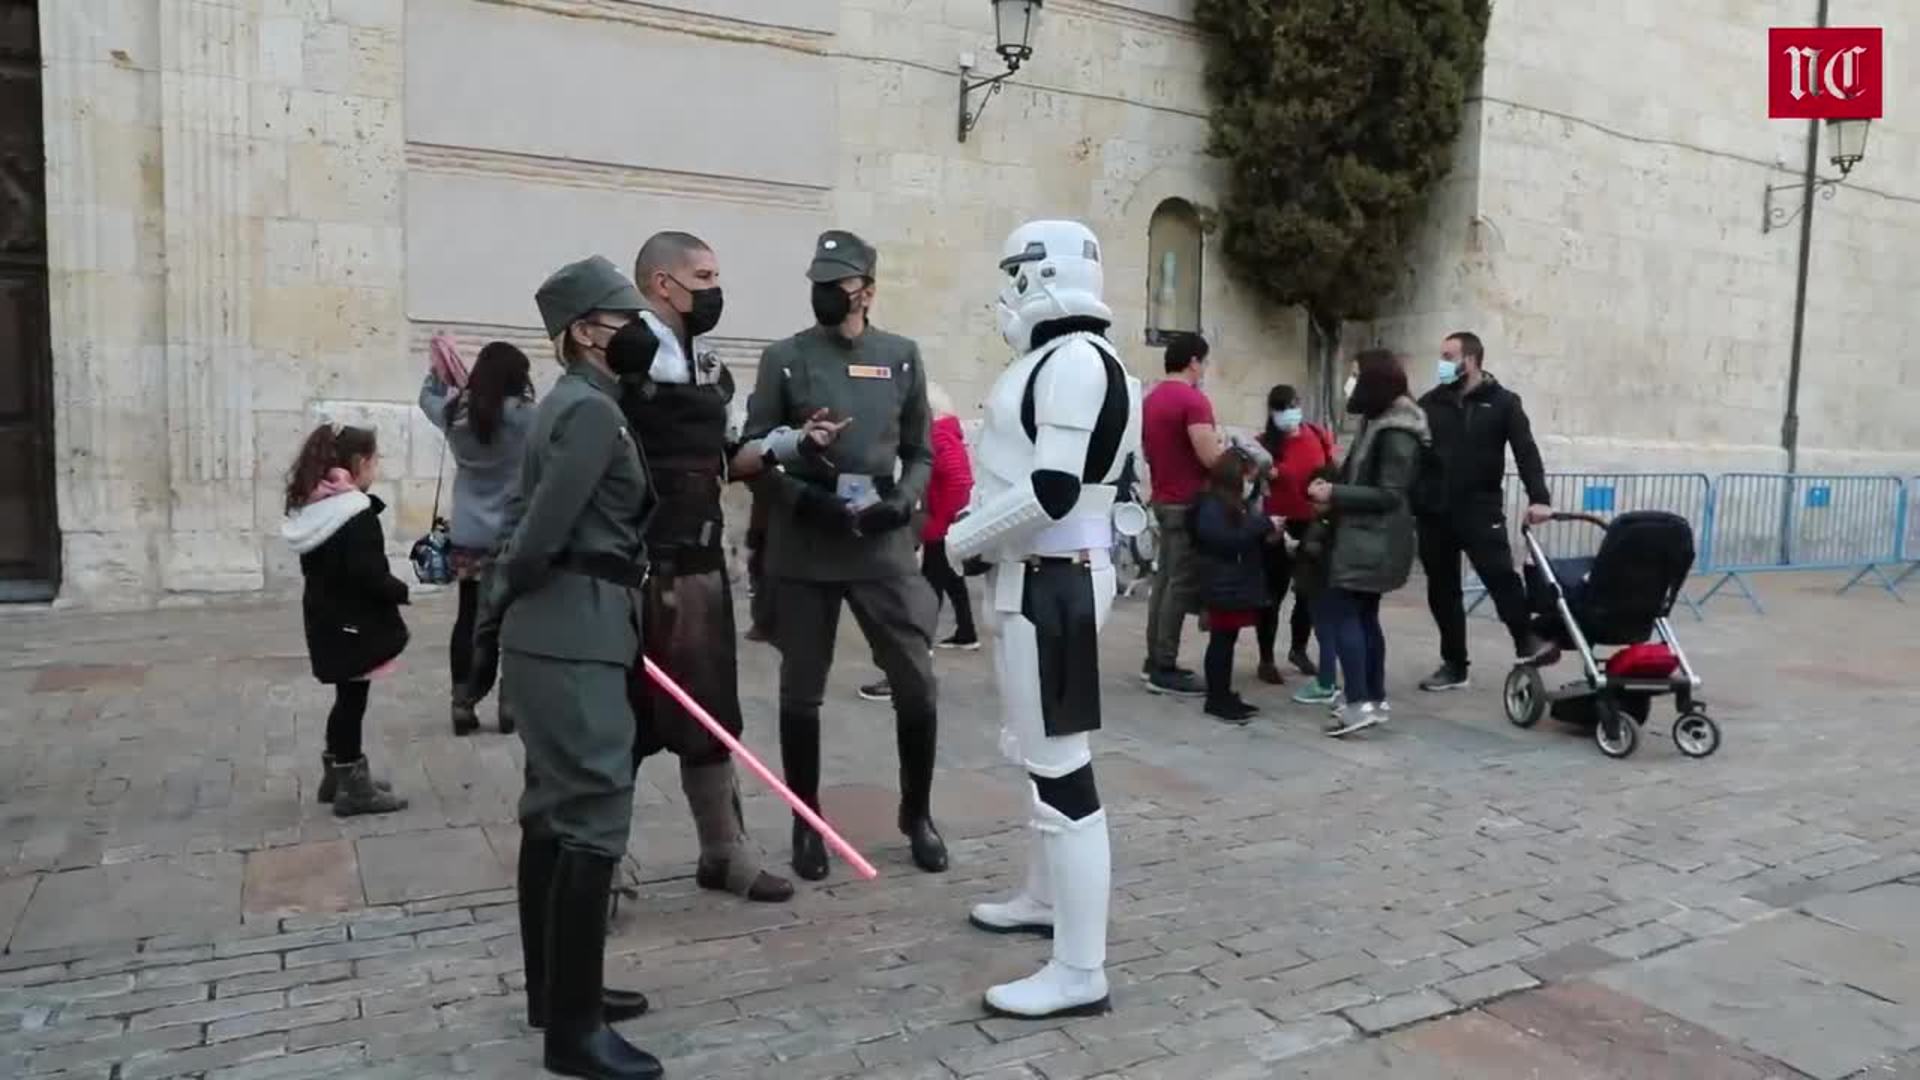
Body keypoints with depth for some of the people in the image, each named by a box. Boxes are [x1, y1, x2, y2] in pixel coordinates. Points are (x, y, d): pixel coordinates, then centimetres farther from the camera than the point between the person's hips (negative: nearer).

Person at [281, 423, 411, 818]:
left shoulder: (310, 507, 7)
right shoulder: (358, 515, -20)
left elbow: (323, 566, 12)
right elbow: (369, 577, -25)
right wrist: (403, 591, -11)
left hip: (326, 619, 8)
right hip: (354, 624, -8)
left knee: (347, 697, 19)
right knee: (352, 699, 1)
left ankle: (339, 774, 30)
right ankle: (352, 787, 11)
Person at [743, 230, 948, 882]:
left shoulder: (901, 357, 6)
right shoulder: (785, 359, 1)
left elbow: (920, 452, 11)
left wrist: (903, 500, -8)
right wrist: (803, 499, -15)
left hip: (883, 545, 1)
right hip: (803, 549, -1)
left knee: (916, 683, 2)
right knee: (801, 691, 8)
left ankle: (917, 813, 23)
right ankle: (808, 824, 25)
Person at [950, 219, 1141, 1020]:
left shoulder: (1077, 359, -17)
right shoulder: (1054, 359, 15)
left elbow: (1052, 490, -25)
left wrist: (961, 540, -12)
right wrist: (980, 534, 8)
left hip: (1052, 583, -11)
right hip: (1036, 576, 11)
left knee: (1061, 767, -8)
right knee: (1038, 753, 22)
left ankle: (1080, 974, -1)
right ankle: (1045, 899, 40)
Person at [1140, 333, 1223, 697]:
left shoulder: (1151, 399, 12)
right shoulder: (1193, 400, -17)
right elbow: (1211, 457, -22)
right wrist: (1226, 446, -3)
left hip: (1163, 499, 9)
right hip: (1188, 503, -9)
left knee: (1164, 579, 13)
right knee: (1182, 585, -5)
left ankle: (1155, 660, 18)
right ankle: (1164, 670, -3)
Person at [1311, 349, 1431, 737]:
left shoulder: (1397, 433, -17)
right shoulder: (1378, 422, 13)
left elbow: (1389, 495, -21)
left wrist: (1334, 494, -20)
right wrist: (1333, 487, 3)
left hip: (1372, 540, -10)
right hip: (1367, 537, 10)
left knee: (1337, 613, -11)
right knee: (1363, 616, 14)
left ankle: (1360, 704, -11)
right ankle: (1375, 700, 21)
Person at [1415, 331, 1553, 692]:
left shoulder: (1503, 402, 0)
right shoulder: (1430, 403, 8)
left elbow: (1526, 452, -7)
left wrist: (1539, 498, -22)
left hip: (1481, 509, -3)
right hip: (1434, 513, 3)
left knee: (1500, 575, -18)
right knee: (1442, 590, 7)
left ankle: (1526, 640, 0)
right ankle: (1453, 665, 17)